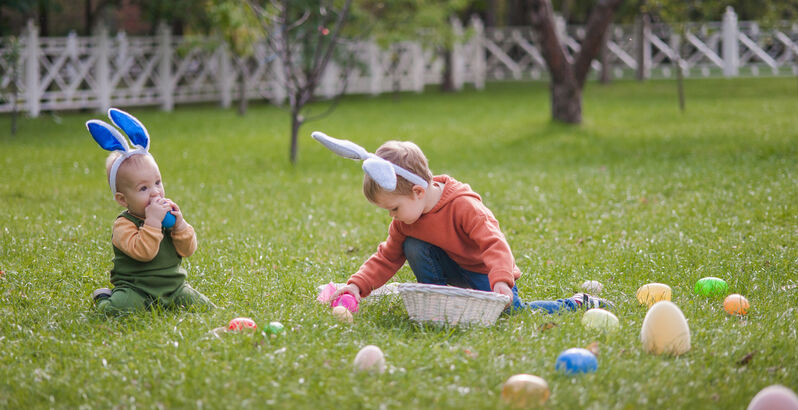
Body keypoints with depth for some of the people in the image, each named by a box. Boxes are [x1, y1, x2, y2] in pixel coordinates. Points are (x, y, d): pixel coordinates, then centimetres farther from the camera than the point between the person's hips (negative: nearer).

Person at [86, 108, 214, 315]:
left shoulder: (166, 213, 8)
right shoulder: (123, 226, -11)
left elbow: (188, 250, 4)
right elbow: (143, 252, -27)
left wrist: (179, 225, -12)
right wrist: (153, 221, -30)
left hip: (173, 286, 6)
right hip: (136, 288, -6)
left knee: (203, 306, -10)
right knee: (117, 309, -32)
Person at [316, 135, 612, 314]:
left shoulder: (464, 206, -29)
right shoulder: (405, 221, -7)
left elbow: (494, 244, -36)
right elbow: (386, 259, -1)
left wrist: (500, 281, -53)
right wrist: (358, 285, -17)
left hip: (488, 270, -5)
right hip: (455, 269, 5)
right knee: (413, 247, -18)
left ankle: (576, 303, -1)